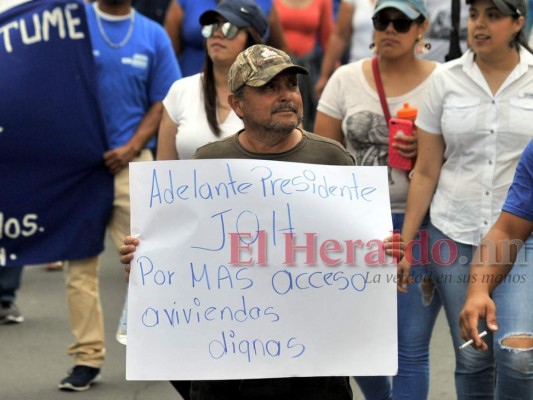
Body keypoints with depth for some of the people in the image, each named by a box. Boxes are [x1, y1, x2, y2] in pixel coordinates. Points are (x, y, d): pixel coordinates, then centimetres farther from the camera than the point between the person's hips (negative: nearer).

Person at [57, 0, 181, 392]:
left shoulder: (153, 36, 6)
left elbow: (162, 103, 6)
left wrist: (131, 147, -8)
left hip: (129, 163, 0)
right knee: (79, 264, 4)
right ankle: (87, 357, 10)